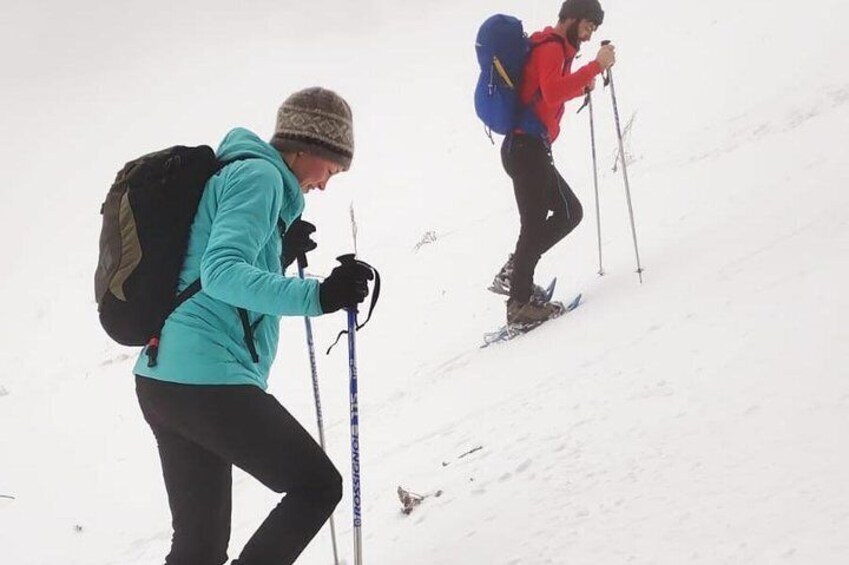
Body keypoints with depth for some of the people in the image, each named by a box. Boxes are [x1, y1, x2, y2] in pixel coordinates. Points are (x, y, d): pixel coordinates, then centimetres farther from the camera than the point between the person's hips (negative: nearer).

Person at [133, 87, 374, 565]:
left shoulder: (231, 174, 24)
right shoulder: (259, 175, -6)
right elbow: (221, 272, -22)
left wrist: (280, 255, 22)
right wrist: (315, 296, -30)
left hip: (163, 381, 10)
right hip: (208, 381, -10)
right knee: (318, 485, 3)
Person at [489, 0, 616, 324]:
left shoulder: (552, 49, 20)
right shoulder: (551, 48, -11)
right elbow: (552, 93, -29)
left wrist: (582, 86, 15)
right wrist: (596, 66, -29)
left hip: (526, 149, 10)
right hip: (528, 148, -10)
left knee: (569, 212, 13)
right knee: (535, 225, -7)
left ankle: (514, 273, 10)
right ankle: (520, 302, -5)